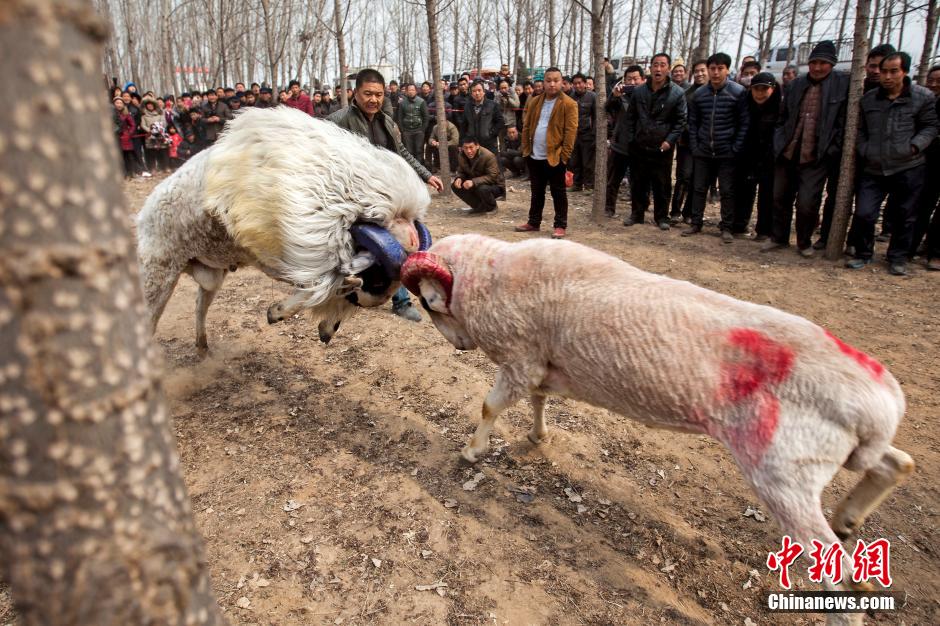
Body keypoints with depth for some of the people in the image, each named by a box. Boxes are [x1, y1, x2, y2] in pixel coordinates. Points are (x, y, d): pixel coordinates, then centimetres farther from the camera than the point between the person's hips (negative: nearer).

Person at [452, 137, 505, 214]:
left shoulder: (488, 156, -26)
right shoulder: (461, 156, -8)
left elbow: (492, 177, -31)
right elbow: (461, 172, 5)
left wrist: (473, 182, -42)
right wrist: (458, 178, -22)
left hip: (494, 185, -6)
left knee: (482, 189, -39)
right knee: (455, 186, -13)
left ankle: (492, 207, -4)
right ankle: (479, 206, 3)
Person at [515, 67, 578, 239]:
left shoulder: (569, 104, -7)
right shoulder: (534, 102, 10)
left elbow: (570, 131, -10)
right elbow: (526, 126, 13)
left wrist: (564, 154, -15)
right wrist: (525, 148, 6)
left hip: (555, 156, -5)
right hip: (534, 156, 5)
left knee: (558, 193, 3)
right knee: (537, 191, 15)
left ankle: (560, 225, 10)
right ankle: (534, 222, 25)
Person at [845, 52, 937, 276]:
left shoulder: (923, 96, 0)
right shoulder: (868, 98, 7)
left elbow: (930, 126, 5)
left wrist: (915, 146, -11)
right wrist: (864, 151, 4)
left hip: (909, 168, -2)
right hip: (873, 168, 2)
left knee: (903, 216, 7)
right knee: (863, 213, -4)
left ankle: (898, 258, 23)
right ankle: (863, 254, 18)